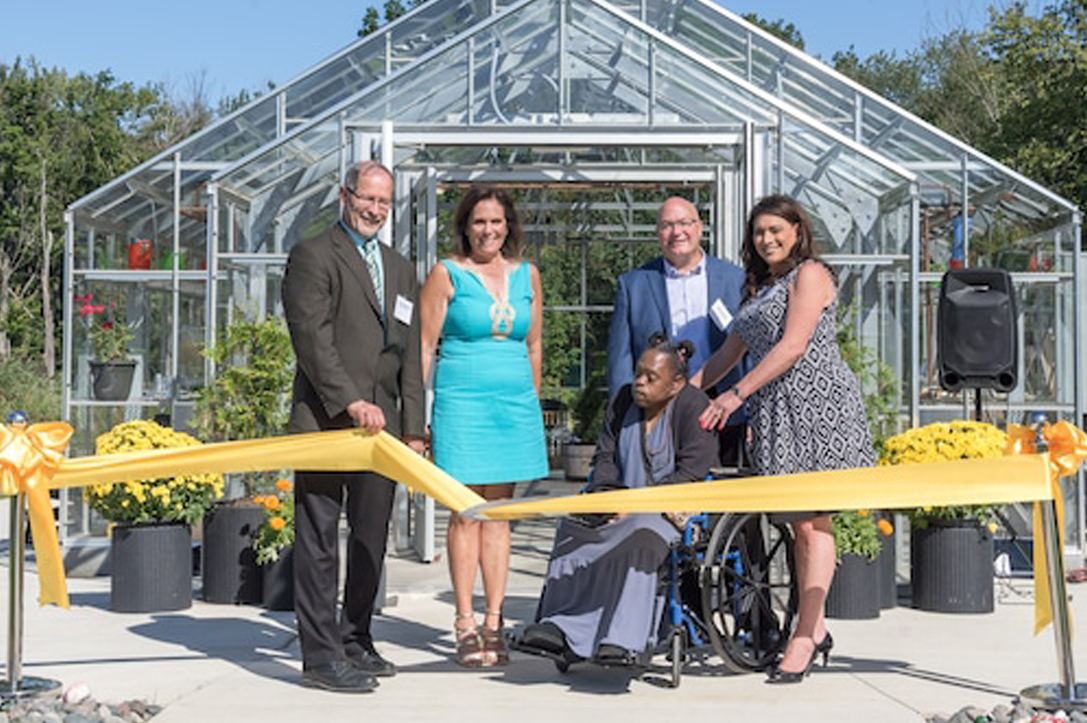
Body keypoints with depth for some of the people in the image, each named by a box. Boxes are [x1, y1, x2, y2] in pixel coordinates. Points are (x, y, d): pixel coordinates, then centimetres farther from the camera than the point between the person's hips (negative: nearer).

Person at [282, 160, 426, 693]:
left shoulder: (400, 269, 21)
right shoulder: (313, 256, -1)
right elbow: (312, 337, -12)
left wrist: (413, 425, 12)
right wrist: (352, 402, -21)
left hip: (380, 425, 7)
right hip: (326, 422, -7)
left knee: (371, 540, 12)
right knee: (319, 543, -3)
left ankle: (355, 641, 24)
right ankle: (321, 657, 1)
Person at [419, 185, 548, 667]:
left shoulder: (525, 275, 12)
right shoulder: (447, 275, 1)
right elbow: (424, 347, 0)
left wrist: (531, 403, 17)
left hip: (515, 405, 4)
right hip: (461, 404, -3)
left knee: (499, 513, 6)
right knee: (465, 514, -2)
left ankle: (494, 623, 11)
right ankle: (465, 625, 6)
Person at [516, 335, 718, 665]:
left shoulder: (693, 406, -7)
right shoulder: (624, 400, 13)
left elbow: (691, 474, -15)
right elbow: (604, 457, 15)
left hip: (675, 511, -6)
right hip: (625, 506, 6)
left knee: (639, 535, -37)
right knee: (573, 527, -21)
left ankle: (621, 640, -41)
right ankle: (560, 628, -32)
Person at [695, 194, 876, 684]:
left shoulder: (810, 274, -2)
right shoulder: (760, 286, 23)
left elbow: (793, 346, -13)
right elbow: (731, 352, 26)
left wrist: (736, 395, -14)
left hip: (815, 401, -8)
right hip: (775, 410, 8)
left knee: (811, 520, -8)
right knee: (797, 522, 7)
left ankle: (803, 637, -10)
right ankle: (815, 630, 12)